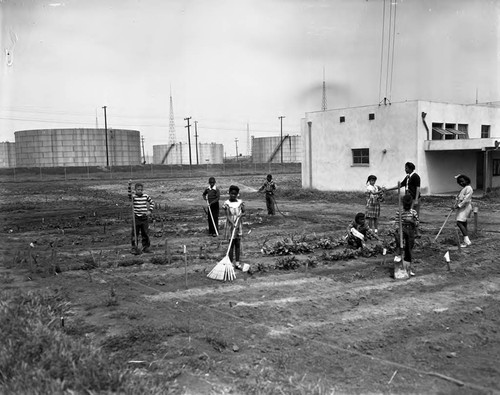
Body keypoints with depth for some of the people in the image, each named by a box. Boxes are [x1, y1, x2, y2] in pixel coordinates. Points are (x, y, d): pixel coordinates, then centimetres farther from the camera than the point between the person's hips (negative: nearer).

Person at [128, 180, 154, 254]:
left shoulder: (146, 196, 3)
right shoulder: (133, 196, -7)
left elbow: (152, 202, 17)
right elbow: (129, 195, -30)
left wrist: (150, 211, 4)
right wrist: (129, 186, -43)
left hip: (145, 218, 3)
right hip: (136, 218, -3)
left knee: (145, 233, 10)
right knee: (135, 234, -2)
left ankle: (145, 247, 20)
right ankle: (134, 248, 5)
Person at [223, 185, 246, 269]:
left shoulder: (240, 202, 3)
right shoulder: (226, 203, -6)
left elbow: (244, 212, 8)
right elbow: (227, 215, -14)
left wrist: (240, 215, -14)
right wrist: (233, 223, -26)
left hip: (238, 225, 3)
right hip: (230, 225, -3)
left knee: (238, 244, 6)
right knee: (231, 244, 0)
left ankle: (237, 262, 12)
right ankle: (231, 263, 7)